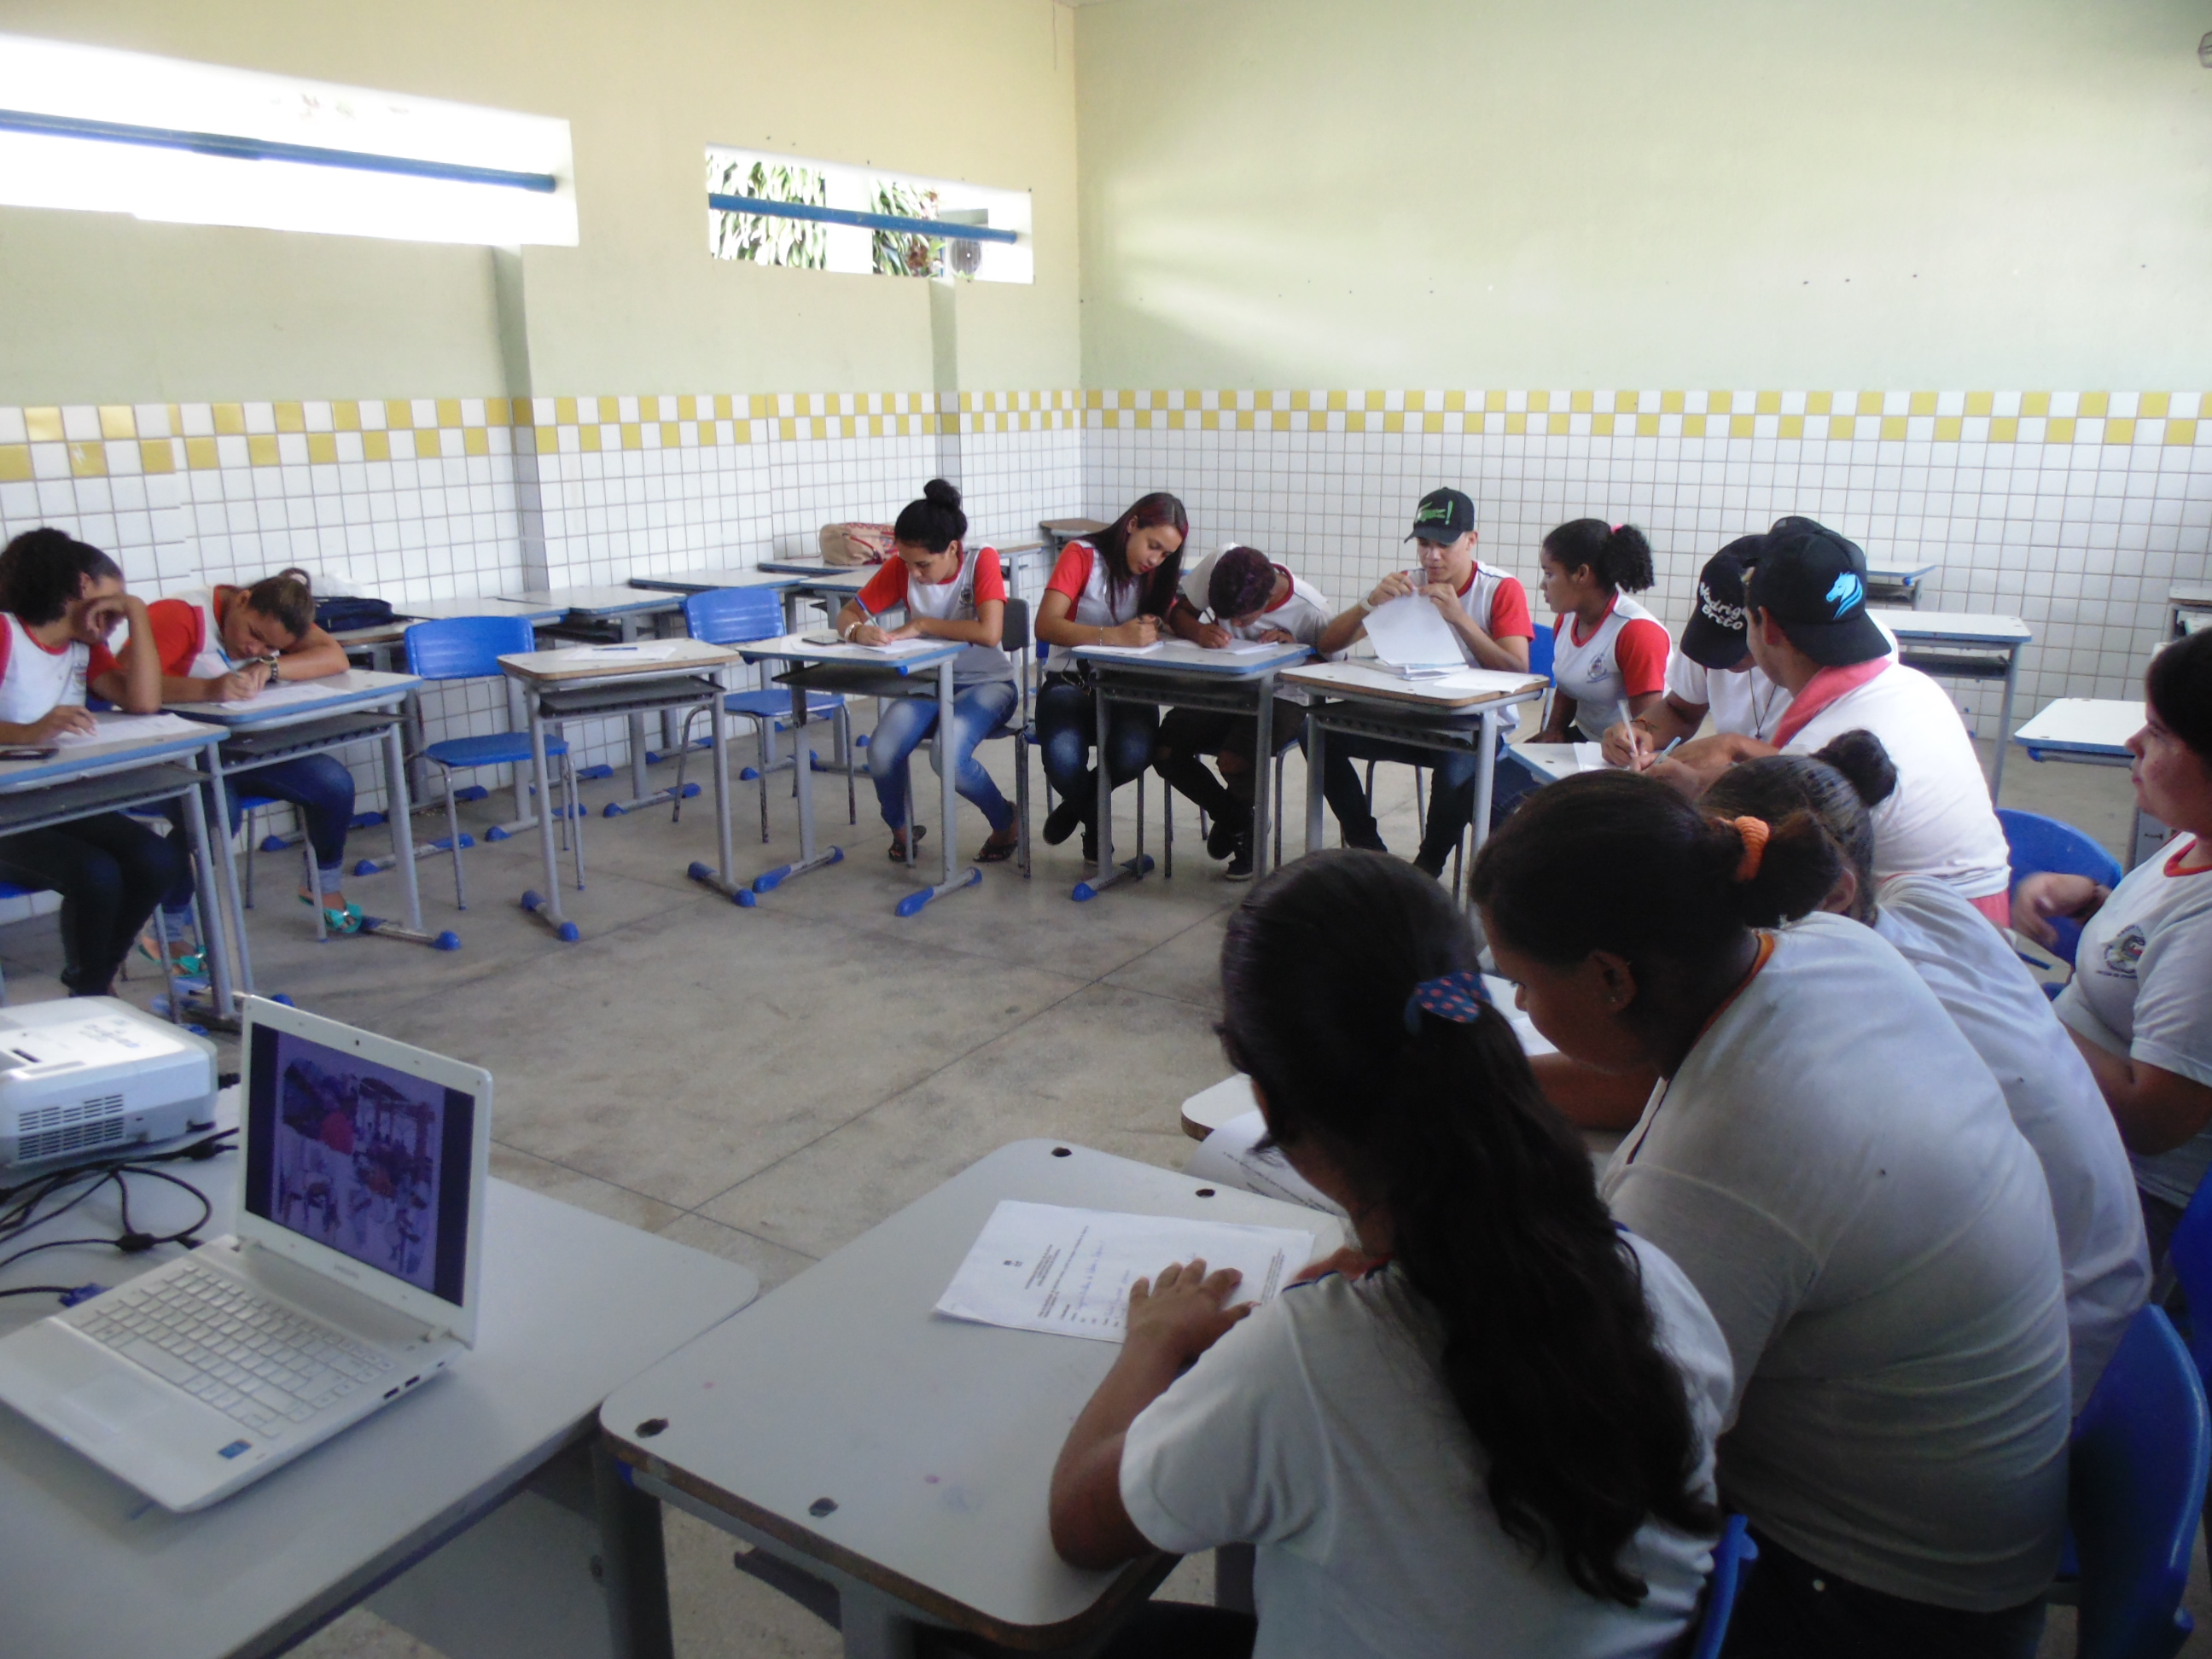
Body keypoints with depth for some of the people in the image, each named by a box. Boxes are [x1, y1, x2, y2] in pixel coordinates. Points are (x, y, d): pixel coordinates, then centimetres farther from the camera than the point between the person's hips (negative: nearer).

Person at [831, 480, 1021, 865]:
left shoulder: (983, 561, -17)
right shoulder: (900, 568, -5)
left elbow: (990, 633, -31)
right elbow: (847, 613, -1)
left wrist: (920, 624, -24)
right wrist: (857, 631, -26)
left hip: (986, 683, -4)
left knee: (948, 756, -32)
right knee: (881, 754, -24)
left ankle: (1006, 822, 1)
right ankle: (900, 829, 10)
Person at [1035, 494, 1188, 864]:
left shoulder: (1158, 574, 12)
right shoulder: (1082, 555, -5)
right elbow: (1046, 625, -18)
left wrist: (1153, 630, -17)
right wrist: (1115, 636, -31)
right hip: (1069, 681, -3)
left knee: (1134, 753, -32)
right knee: (1063, 758, -34)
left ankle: (1081, 804, 6)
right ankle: (1095, 820, 6)